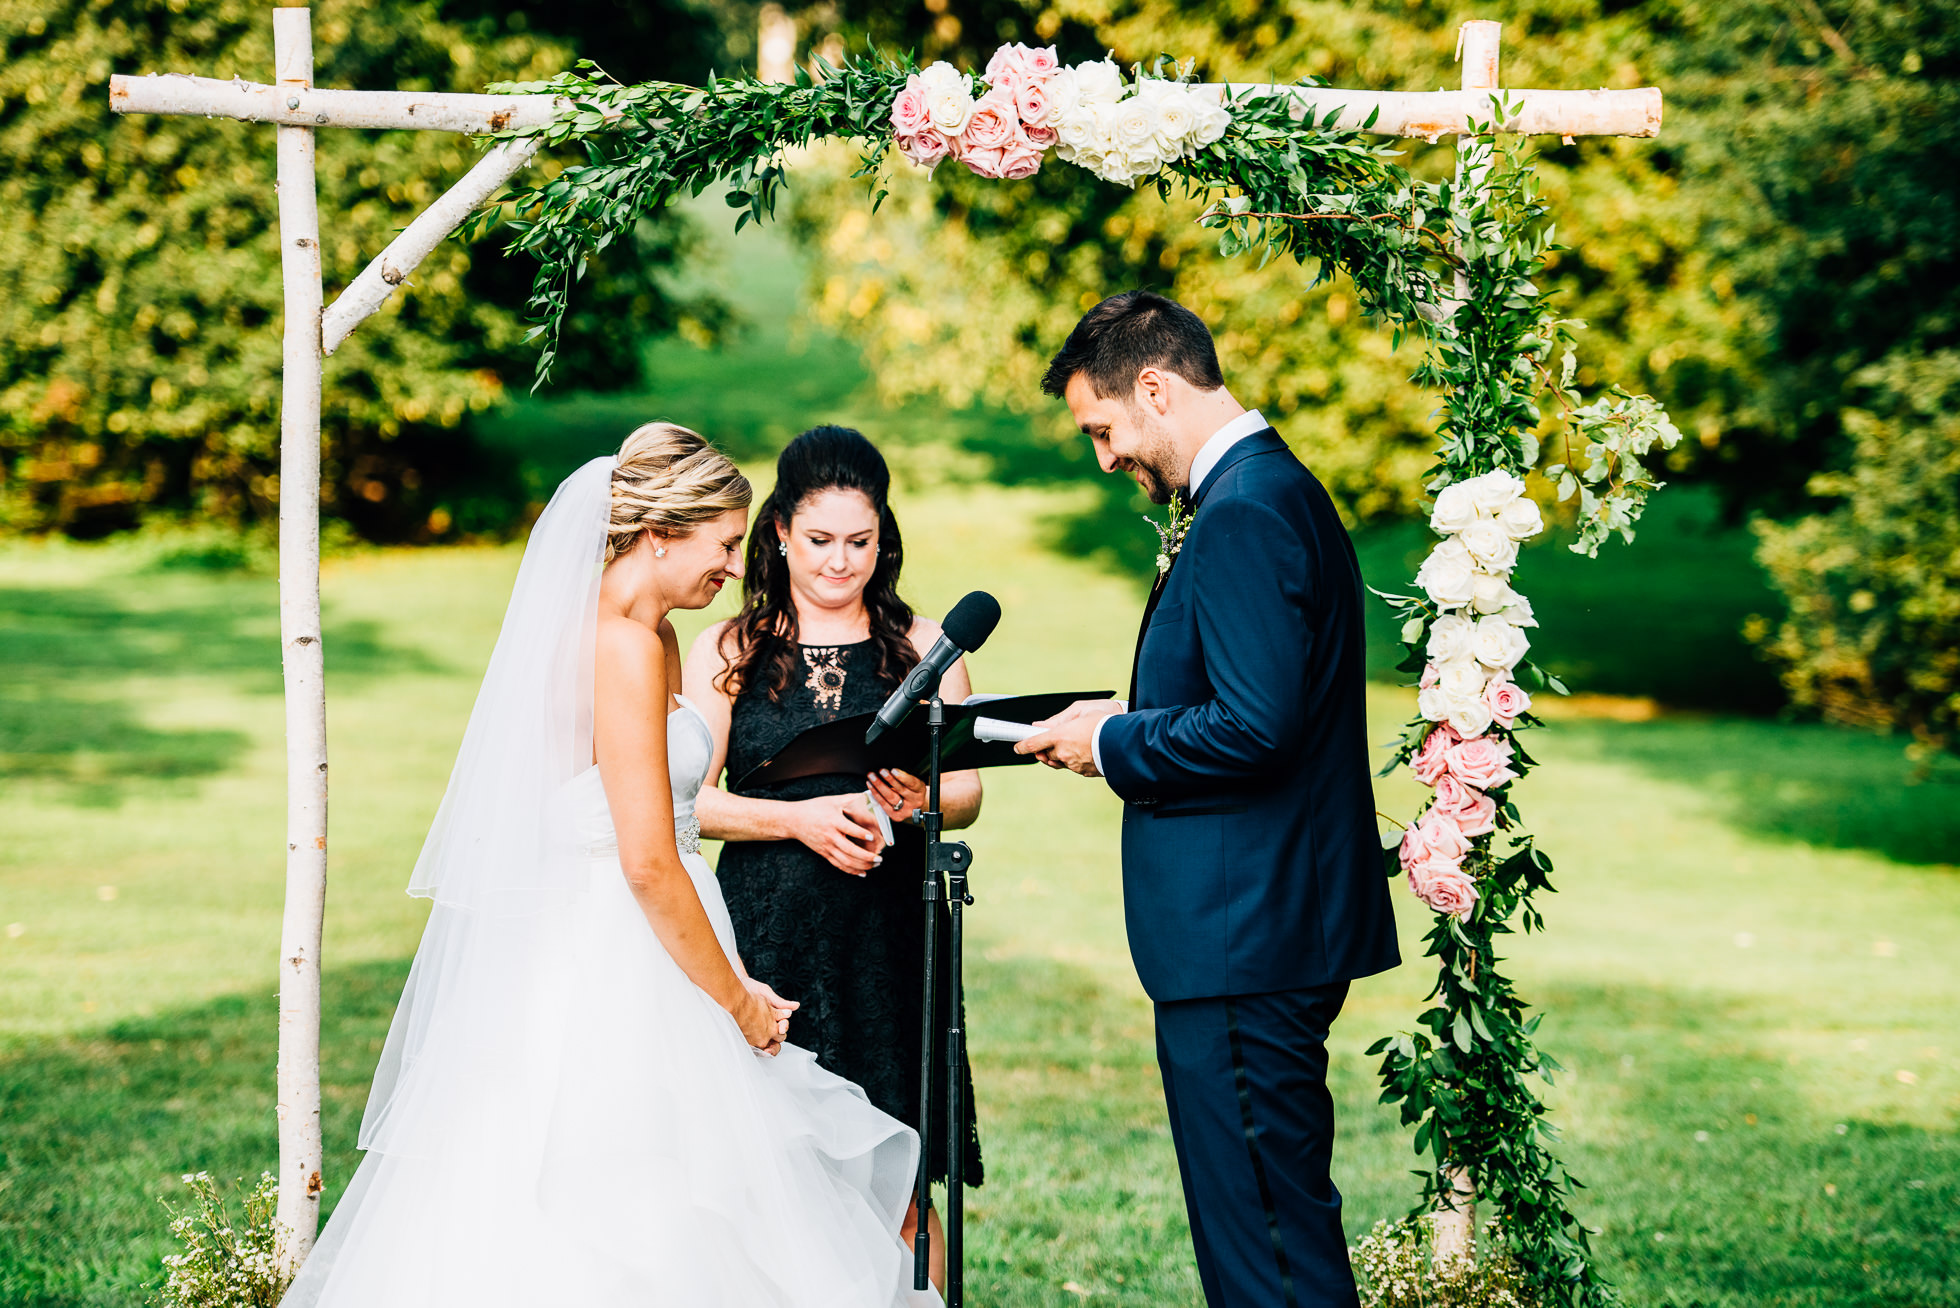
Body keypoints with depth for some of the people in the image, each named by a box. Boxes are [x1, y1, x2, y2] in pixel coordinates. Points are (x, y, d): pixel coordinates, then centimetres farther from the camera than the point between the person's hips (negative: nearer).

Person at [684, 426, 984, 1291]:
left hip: (887, 936, 0)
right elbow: (686, 798, 2)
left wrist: (919, 799, -15)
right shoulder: (728, 653, 7)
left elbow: (967, 791, 7)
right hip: (765, 937, 0)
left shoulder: (921, 648, 9)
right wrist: (798, 818, -12)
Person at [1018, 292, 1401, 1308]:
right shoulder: (1274, 488, 16)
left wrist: (1110, 746, -11)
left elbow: (1254, 728, -25)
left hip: (1242, 943, -11)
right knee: (1277, 1216, 17)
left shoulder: (1242, 513, -17)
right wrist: (1131, 722, 11)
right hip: (1272, 928, 11)